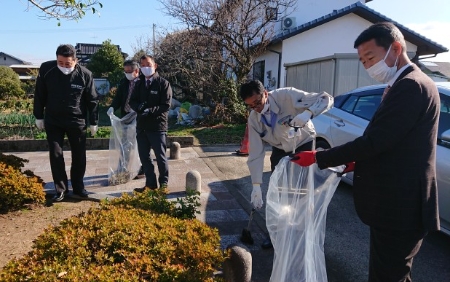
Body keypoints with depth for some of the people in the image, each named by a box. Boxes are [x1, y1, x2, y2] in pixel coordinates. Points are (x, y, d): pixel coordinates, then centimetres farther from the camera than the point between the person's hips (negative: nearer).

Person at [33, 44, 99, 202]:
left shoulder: (85, 74, -13)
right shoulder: (46, 69, -10)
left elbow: (92, 100, -4)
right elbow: (40, 95, 2)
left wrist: (93, 122, -1)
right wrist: (38, 117, 5)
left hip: (77, 121, -1)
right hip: (53, 121, 1)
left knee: (79, 156, 7)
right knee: (56, 155, 3)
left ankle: (78, 187, 24)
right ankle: (60, 189, 16)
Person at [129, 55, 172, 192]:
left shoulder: (163, 83, -4)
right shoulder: (139, 83, 12)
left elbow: (166, 106, -11)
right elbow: (132, 101, 10)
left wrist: (150, 111, -24)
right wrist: (138, 107, -13)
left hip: (157, 126, -5)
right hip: (141, 126, 6)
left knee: (160, 157, 3)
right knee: (144, 156, 10)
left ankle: (164, 183, 20)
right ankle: (151, 183, 24)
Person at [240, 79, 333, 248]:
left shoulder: (288, 96, -30)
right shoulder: (253, 119, -18)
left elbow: (326, 99, -29)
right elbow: (256, 154, -16)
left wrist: (308, 113, -49)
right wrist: (256, 186, -21)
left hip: (303, 146, -3)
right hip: (280, 151, 3)